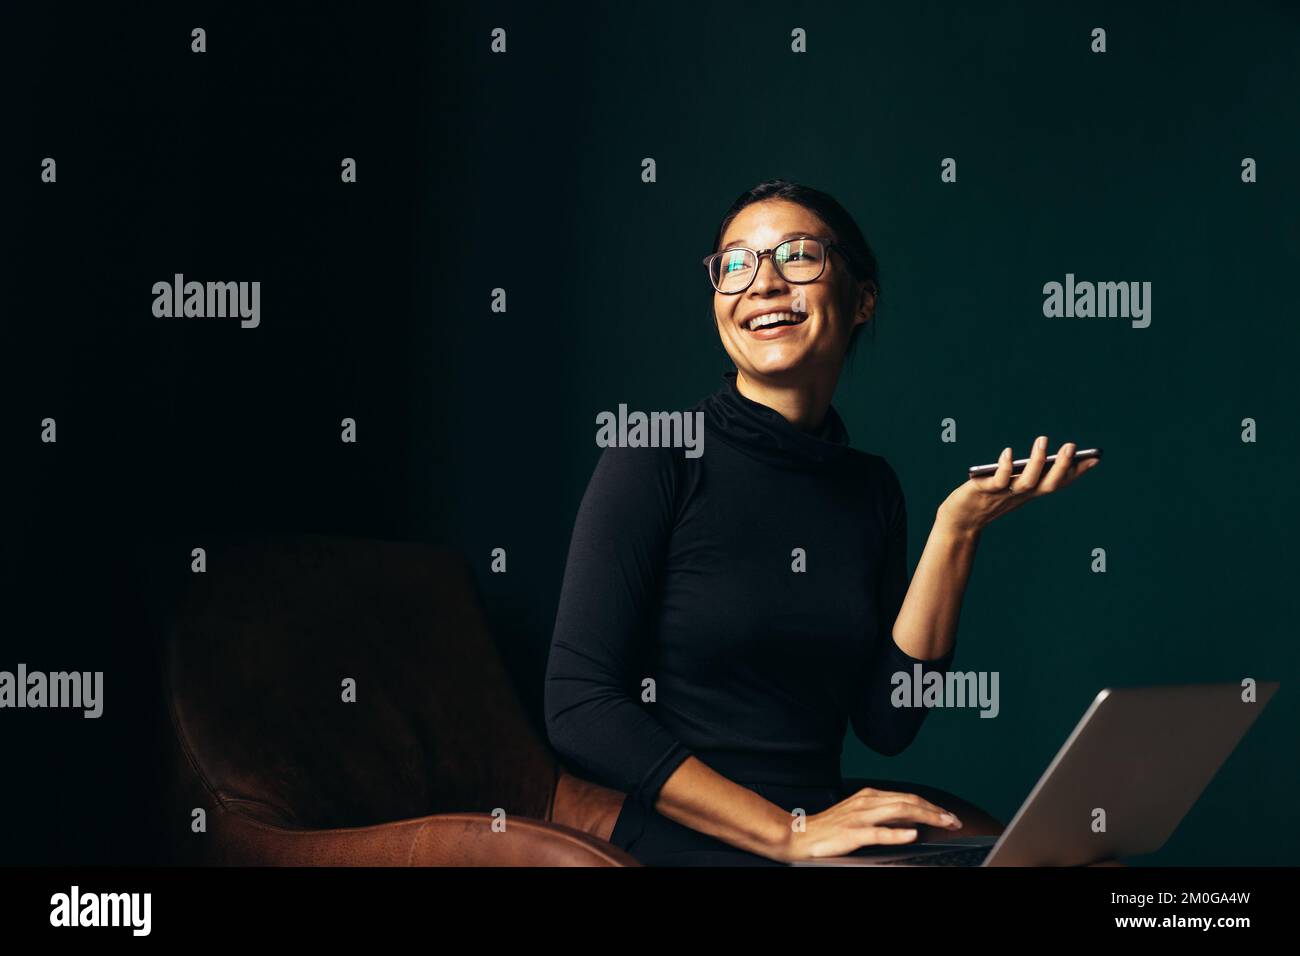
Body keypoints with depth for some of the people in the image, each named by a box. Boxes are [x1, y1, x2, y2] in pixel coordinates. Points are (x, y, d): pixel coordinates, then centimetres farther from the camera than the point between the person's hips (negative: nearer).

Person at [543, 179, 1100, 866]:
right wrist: (790, 834, -15)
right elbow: (577, 707, -13)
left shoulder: (871, 487, 9)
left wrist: (956, 530, -3)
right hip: (684, 848, -4)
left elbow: (886, 723, 3)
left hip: (827, 845, 5)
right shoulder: (658, 460, -6)